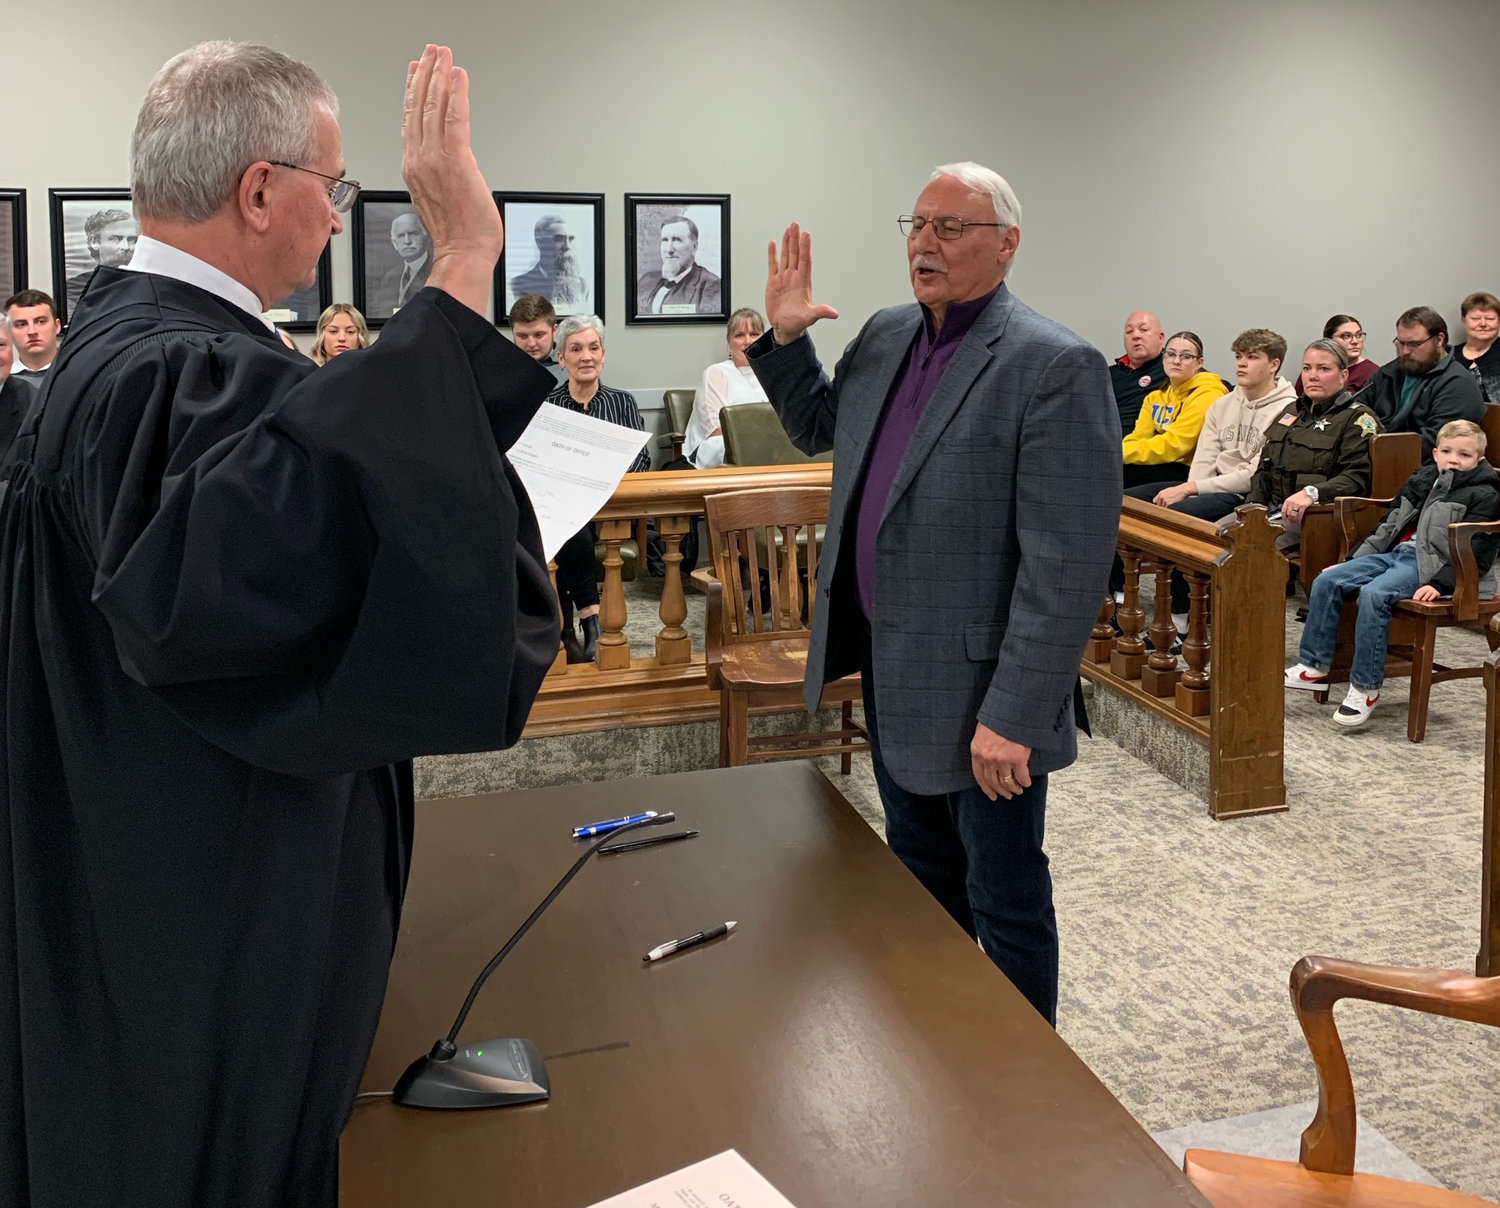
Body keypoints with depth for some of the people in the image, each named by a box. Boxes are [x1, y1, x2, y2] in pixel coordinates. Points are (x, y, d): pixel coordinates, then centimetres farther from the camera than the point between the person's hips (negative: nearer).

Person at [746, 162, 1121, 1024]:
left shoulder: (1055, 366, -19)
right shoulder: (884, 338, 7)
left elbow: (1068, 564, -22)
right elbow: (817, 427, 26)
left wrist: (1014, 715, -24)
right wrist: (785, 338, 8)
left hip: (979, 689, -8)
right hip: (892, 671, 8)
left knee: (1005, 898, 9)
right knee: (922, 878, 23)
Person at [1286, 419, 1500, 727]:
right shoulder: (1422, 480, 19)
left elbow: (1475, 552, -11)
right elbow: (1389, 525, 24)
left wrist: (1441, 584, -23)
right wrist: (1352, 560, 18)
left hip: (1429, 564, -8)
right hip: (1396, 552, 8)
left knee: (1373, 594, -33)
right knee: (1326, 581, -9)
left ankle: (1366, 688, -27)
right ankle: (1314, 667, -5)